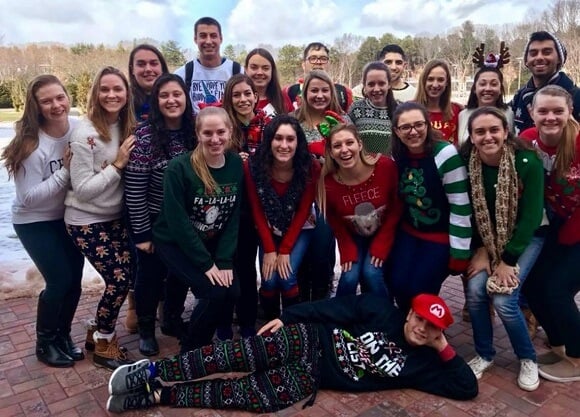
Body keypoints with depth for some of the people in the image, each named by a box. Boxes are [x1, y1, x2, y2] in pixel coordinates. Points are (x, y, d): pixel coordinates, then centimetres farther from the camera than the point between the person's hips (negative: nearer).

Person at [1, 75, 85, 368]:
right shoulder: (32, 144, -23)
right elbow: (30, 197, -23)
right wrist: (65, 171, -27)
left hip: (68, 217, 5)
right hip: (34, 222, -5)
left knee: (74, 280, 6)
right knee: (59, 280, -5)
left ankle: (62, 336, 29)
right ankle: (44, 343, 19)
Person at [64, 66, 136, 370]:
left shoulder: (127, 127, 0)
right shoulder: (85, 133, -19)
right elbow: (82, 189, -21)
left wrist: (123, 162, -11)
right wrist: (117, 165, -22)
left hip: (115, 217, 6)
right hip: (86, 221, -6)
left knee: (127, 275, 3)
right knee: (119, 279, -7)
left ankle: (99, 333, 26)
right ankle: (103, 344, 17)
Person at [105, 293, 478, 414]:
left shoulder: (421, 363, 7)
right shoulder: (383, 311, 2)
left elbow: (467, 387, 5)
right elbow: (335, 308, 0)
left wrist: (444, 348, -6)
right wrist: (287, 317, -8)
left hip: (313, 378, 1)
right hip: (308, 340, -1)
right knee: (242, 354, -24)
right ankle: (154, 370, -14)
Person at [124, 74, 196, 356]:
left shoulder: (194, 132, -6)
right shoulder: (145, 136, -19)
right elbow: (134, 191, -18)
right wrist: (142, 233, -15)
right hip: (154, 221, -4)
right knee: (151, 275, 10)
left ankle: (173, 318, 42)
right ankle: (146, 330, 33)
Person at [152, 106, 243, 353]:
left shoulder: (236, 164, -7)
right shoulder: (179, 167, -22)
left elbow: (235, 216, -5)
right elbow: (177, 222, -21)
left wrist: (224, 261, -11)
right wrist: (206, 263, -19)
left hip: (213, 244, 5)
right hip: (174, 242, -5)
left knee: (233, 292, -12)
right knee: (215, 293, -19)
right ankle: (189, 352, 7)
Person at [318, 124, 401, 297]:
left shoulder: (386, 166, -26)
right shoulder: (328, 182, -22)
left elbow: (396, 208, -13)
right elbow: (334, 221, -3)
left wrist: (381, 245, -13)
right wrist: (347, 251, -8)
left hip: (384, 234, -1)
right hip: (354, 238, 1)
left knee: (371, 273, -17)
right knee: (349, 276, -13)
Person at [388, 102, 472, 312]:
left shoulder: (445, 154, -21)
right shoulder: (398, 156, -2)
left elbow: (460, 207, -19)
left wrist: (459, 252, -16)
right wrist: (391, 239, 11)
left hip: (441, 236, -5)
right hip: (409, 232, 5)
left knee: (418, 290, -10)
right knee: (397, 284, -8)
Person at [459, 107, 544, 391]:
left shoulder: (527, 162, -23)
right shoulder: (466, 162, -14)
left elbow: (531, 216, -20)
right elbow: (468, 212, -5)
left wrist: (508, 260, -19)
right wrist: (480, 250, -11)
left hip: (525, 237, -3)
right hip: (486, 238, 3)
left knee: (503, 299, -18)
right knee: (475, 290, -17)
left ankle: (527, 359, 11)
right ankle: (484, 354, 10)